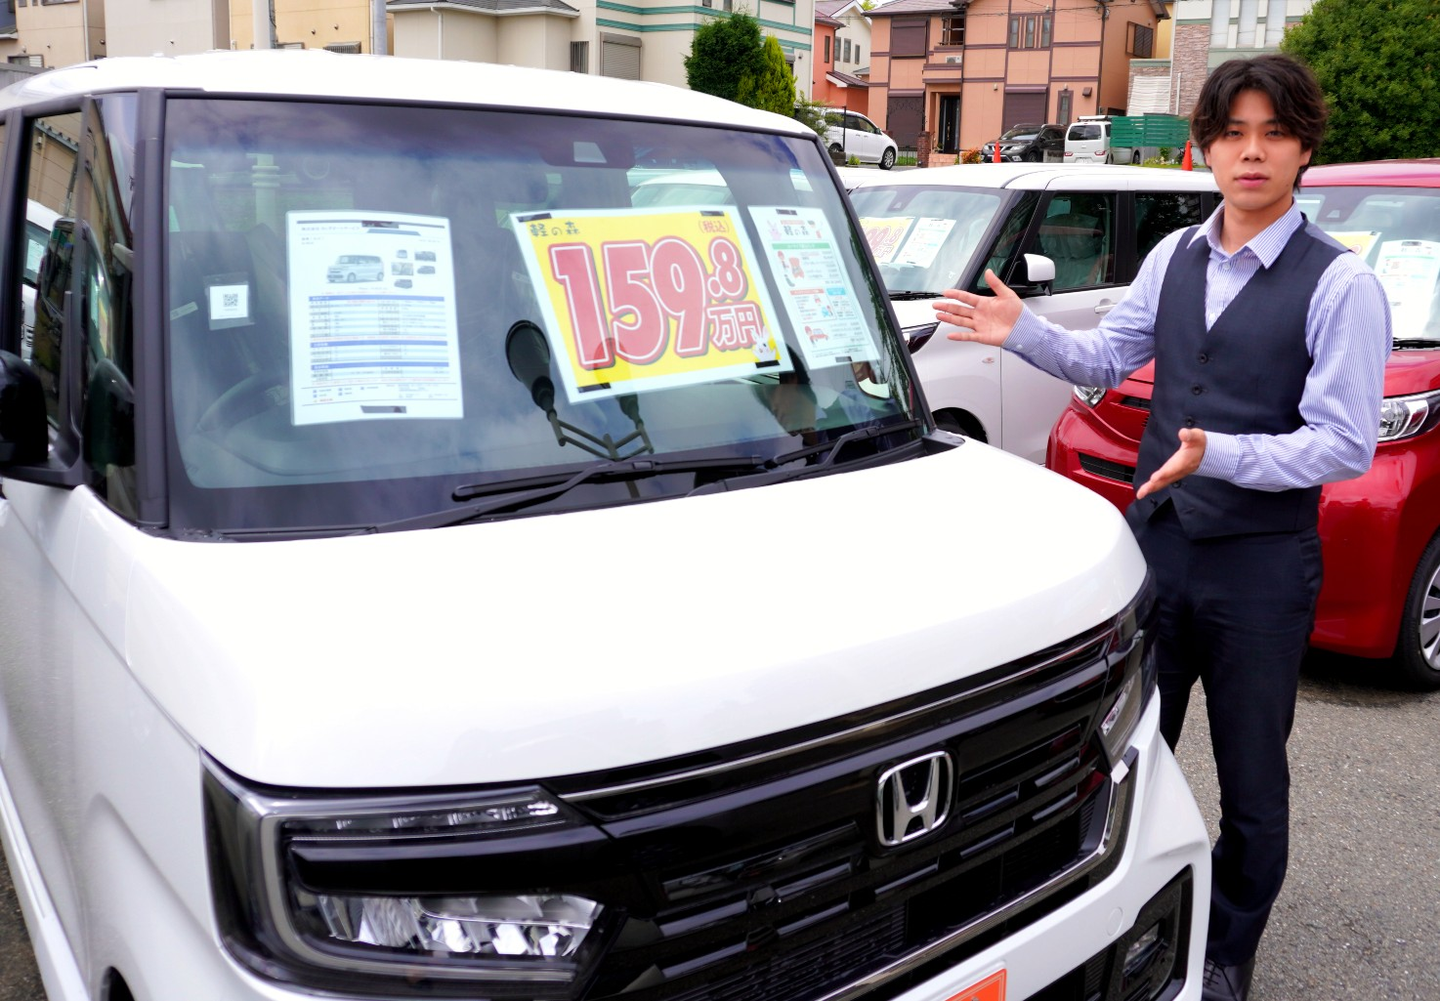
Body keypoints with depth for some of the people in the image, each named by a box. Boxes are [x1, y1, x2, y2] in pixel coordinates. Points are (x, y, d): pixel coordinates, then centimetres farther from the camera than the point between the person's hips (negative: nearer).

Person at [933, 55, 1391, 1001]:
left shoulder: (1340, 284, -12)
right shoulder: (1174, 257, 4)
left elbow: (1347, 445, -16)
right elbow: (1105, 359, 12)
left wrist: (1219, 454, -29)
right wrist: (1024, 332, -4)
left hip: (1261, 568, -4)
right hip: (1156, 536, 5)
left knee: (1251, 782, 13)